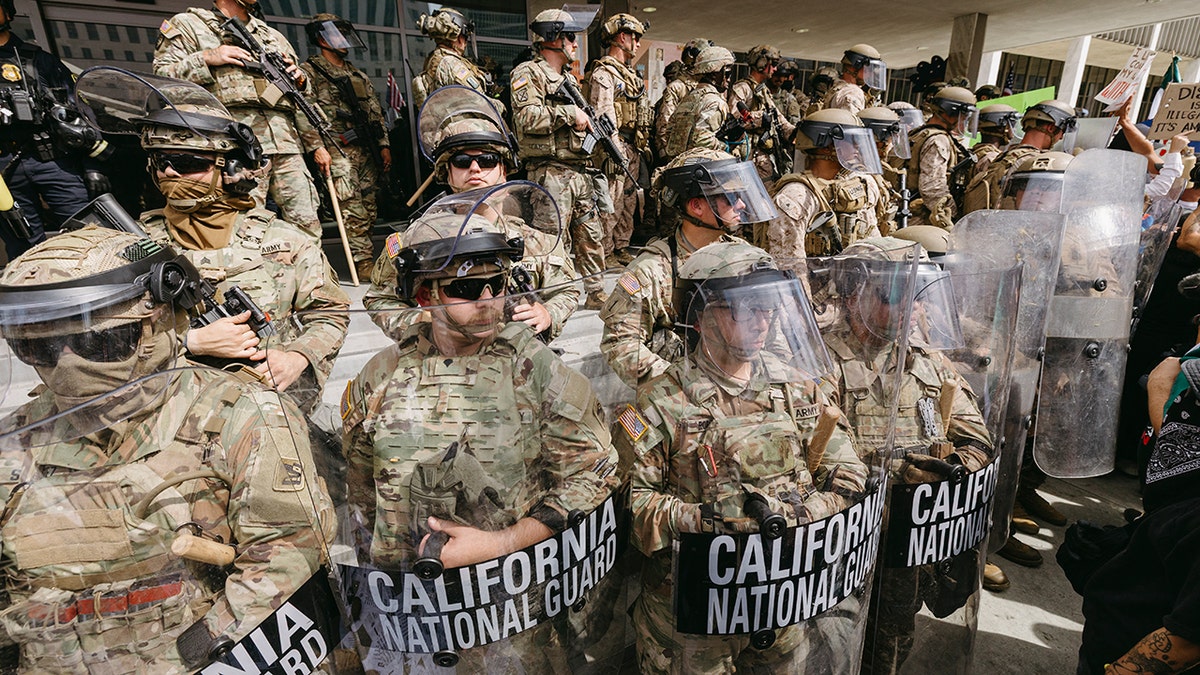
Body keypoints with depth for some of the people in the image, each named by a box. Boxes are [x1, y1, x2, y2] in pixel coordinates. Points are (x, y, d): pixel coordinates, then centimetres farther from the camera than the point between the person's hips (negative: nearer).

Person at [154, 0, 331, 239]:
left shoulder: (274, 36, 29)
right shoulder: (187, 25, 16)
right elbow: (161, 78, 6)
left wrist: (313, 133, 13)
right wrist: (206, 59, -6)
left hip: (287, 144, 4)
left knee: (307, 226, -2)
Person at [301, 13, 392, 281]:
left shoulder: (360, 76, 23)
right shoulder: (309, 72, 3)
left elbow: (376, 114, 21)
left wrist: (384, 145, 12)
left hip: (367, 151, 6)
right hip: (337, 149, -6)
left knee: (368, 209, 5)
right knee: (353, 210, -14)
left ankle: (365, 259, 12)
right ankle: (363, 262, -13)